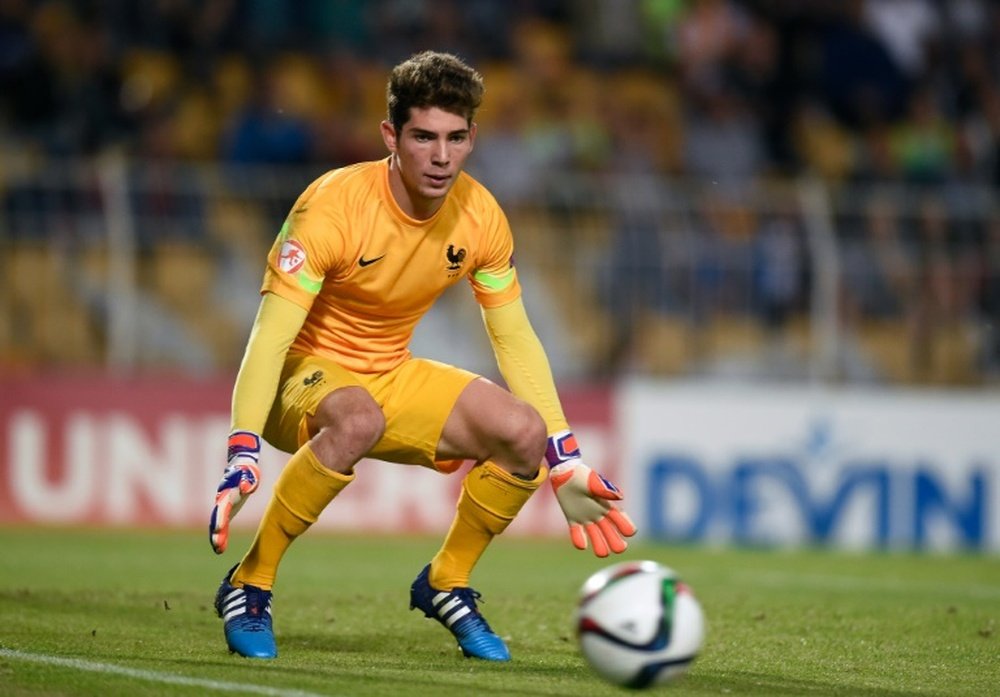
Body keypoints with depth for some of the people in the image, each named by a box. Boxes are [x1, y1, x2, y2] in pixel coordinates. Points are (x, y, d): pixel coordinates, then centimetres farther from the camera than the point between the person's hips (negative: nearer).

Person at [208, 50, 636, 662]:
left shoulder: (480, 217, -9)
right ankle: (248, 586, -24)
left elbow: (516, 340, 3)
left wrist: (565, 464, -1)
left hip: (392, 376, 6)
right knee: (359, 419, -40)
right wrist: (243, 458, -40)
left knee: (524, 432, -16)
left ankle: (446, 584, 9)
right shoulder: (333, 205, -25)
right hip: (306, 375, -5)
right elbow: (270, 337, -29)